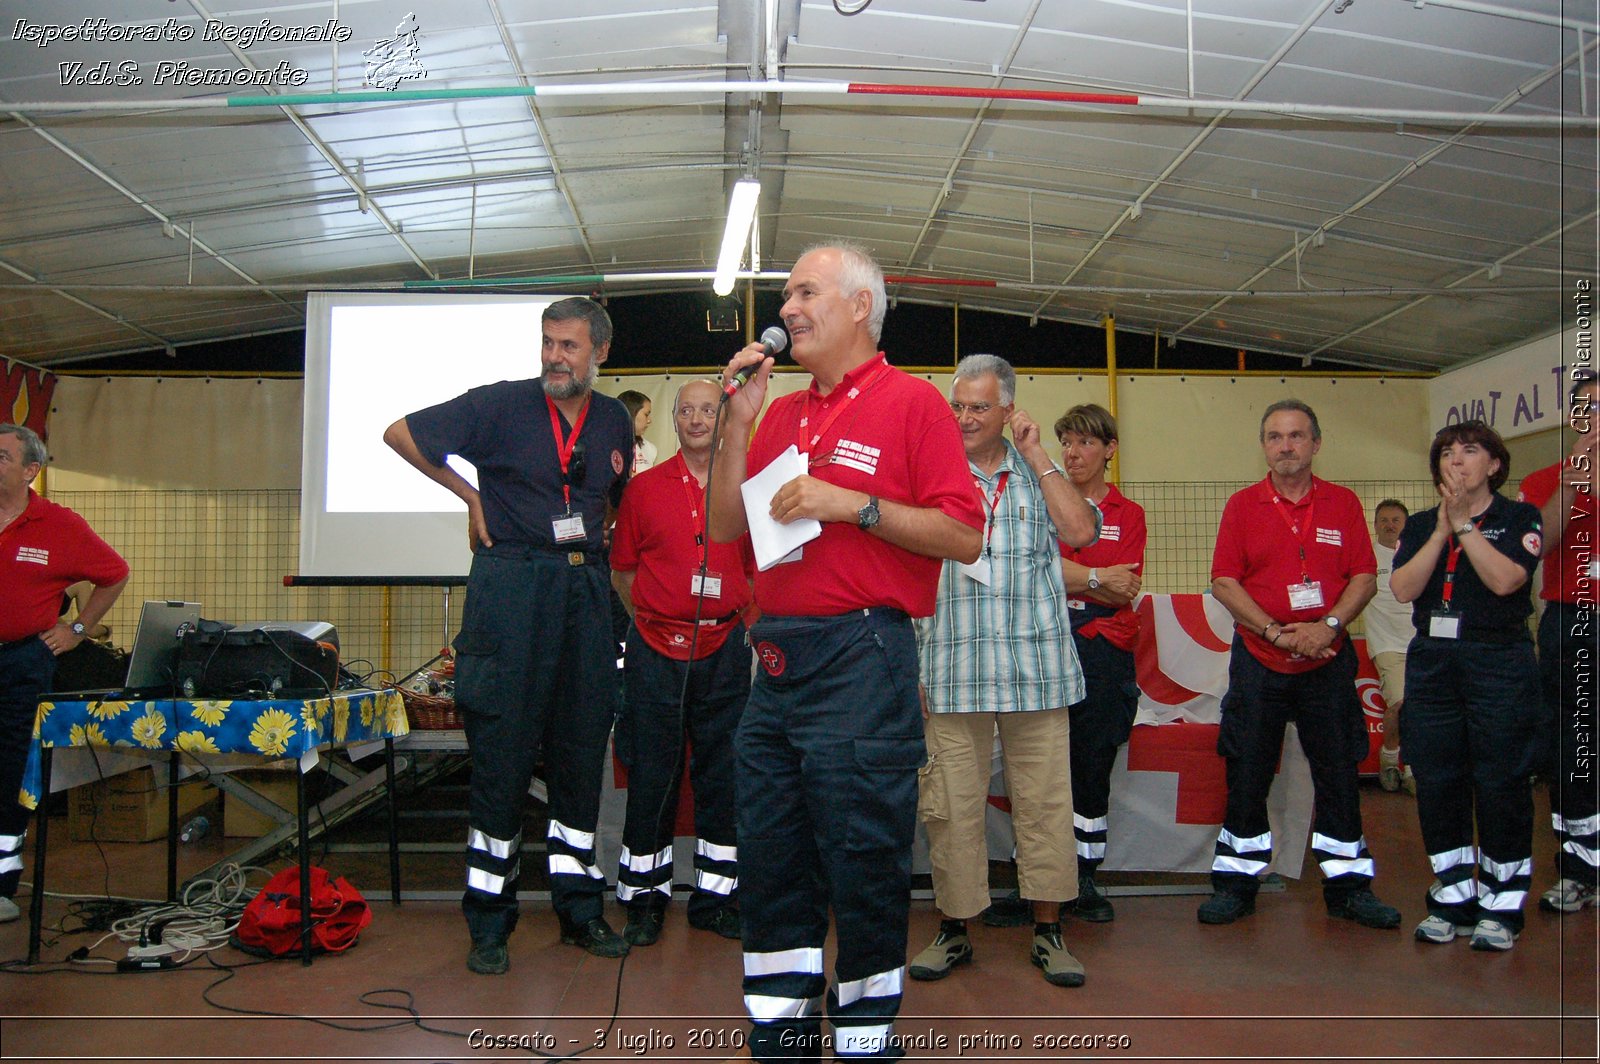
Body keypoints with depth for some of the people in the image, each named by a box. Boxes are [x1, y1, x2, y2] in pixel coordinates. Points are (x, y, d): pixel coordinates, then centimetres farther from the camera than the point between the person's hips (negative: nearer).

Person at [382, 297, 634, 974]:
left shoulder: (614, 422, 11)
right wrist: (470, 495, 2)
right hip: (512, 582, -4)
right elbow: (399, 434, 2)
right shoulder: (503, 405, -3)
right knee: (502, 749, -1)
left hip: (586, 588, 5)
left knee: (582, 748, 9)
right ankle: (489, 922, 11)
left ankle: (580, 909, 21)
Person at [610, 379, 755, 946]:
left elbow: (759, 570, 13)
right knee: (652, 775, 4)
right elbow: (621, 569, 9)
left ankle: (715, 897, 20)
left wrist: (745, 622, 4)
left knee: (722, 774, 7)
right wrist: (650, 617, 2)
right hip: (657, 649, -1)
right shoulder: (644, 487, 4)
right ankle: (644, 899, 17)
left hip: (724, 649, 1)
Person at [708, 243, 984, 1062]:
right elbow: (725, 527, 12)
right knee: (770, 873, 14)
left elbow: (965, 536, -9)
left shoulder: (911, 402, -2)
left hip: (858, 663, -7)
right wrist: (738, 421, 4)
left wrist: (854, 504, -15)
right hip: (774, 663, 7)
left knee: (865, 878, 2)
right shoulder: (784, 412, 17)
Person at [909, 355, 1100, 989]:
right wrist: (910, 669, -2)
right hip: (953, 671, -1)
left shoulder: (1040, 476, 13)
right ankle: (955, 929, 18)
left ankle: (1047, 930, 17)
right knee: (952, 805, 3)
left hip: (1036, 668, 1)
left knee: (1044, 802, 4)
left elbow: (1081, 530, -6)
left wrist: (1036, 456, -1)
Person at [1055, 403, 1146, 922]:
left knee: (1093, 763, 5)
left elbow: (1123, 590, -4)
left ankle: (1084, 880, 16)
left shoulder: (1128, 514, 10)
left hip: (1104, 649, 1)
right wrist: (1096, 578, -9)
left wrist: (1063, 575, -10)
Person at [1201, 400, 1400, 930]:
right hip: (1258, 661, -1)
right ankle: (1236, 883, 14)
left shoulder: (1343, 503, 5)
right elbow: (1224, 583, -5)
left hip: (1327, 661, 1)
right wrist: (1276, 632, -14)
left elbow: (1364, 577, 0)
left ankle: (1348, 886, 19)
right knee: (1247, 776, 4)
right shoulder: (1242, 505, 1)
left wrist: (1328, 626, -15)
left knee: (1338, 773, 6)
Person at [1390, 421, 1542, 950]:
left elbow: (1505, 579, -15)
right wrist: (1442, 529, -10)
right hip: (1431, 662, 4)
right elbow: (1403, 588, -4)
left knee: (1500, 782, -2)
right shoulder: (1420, 526, 12)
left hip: (1499, 661, -3)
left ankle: (1502, 906, 12)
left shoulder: (1520, 518, 3)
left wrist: (1464, 524, -11)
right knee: (1436, 781, 4)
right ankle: (1452, 898, 17)